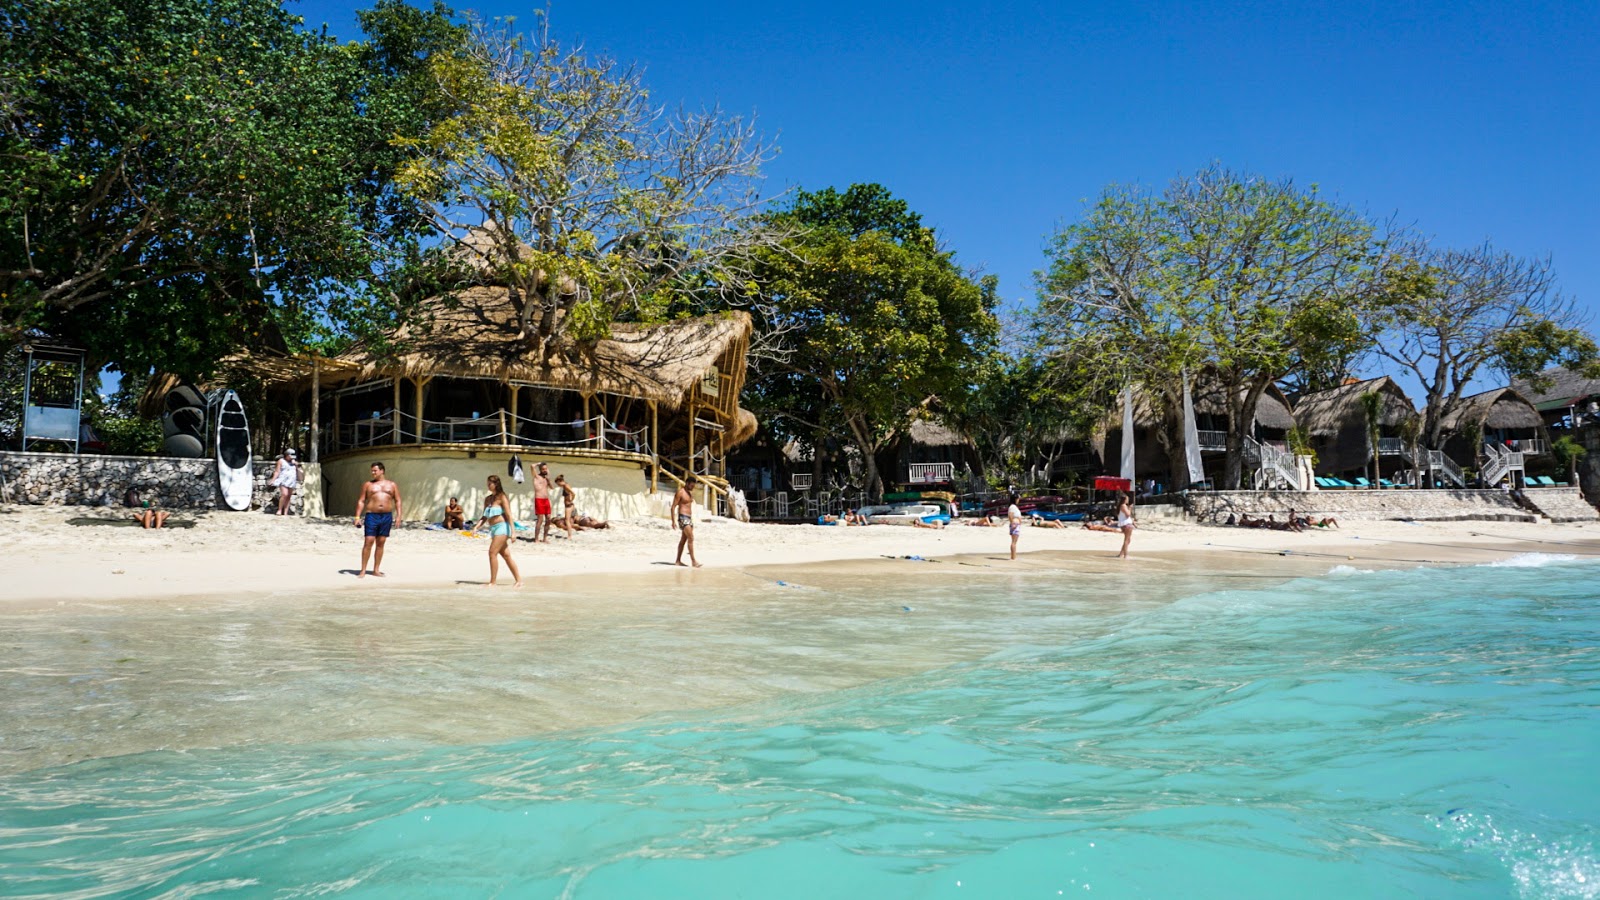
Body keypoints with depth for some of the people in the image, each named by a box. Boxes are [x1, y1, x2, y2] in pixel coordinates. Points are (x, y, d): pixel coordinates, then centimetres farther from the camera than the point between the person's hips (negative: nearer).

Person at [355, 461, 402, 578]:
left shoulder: (392, 485, 12)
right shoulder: (368, 485, 9)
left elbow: (397, 501, 9)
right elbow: (361, 501, 6)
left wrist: (398, 515, -3)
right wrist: (357, 517, -3)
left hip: (387, 516, 2)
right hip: (372, 516, -1)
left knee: (380, 543, 5)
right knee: (368, 542, -8)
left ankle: (376, 570, 11)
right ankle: (363, 570, -5)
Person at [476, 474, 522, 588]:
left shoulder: (502, 497, -7)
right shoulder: (487, 499, 13)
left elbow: (509, 515, -12)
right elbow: (485, 517, 15)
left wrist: (512, 532, -18)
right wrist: (477, 527, -1)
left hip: (502, 527, -8)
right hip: (493, 529, 8)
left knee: (492, 553, -13)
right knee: (506, 555, 10)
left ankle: (493, 582, -9)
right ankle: (518, 580, 16)